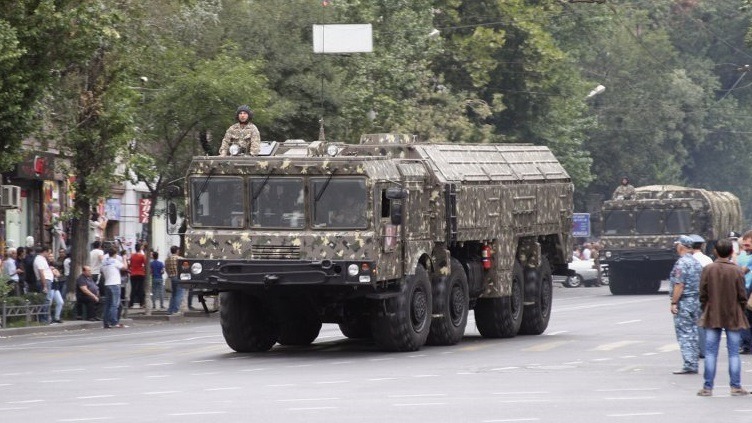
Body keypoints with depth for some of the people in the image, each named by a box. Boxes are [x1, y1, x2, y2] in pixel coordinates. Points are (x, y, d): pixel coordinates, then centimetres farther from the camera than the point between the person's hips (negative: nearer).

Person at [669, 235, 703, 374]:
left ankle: (689, 365, -10)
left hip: (683, 302, -8)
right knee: (693, 333, 12)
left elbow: (679, 285, -20)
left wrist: (674, 303, -16)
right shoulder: (697, 263, 11)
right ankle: (694, 363, 14)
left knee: (684, 333, -6)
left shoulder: (681, 263, -15)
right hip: (696, 300, 8)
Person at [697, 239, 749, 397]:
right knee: (734, 353, 5)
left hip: (712, 316, 1)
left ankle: (707, 387, 6)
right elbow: (742, 296, -5)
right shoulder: (736, 271, -10)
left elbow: (703, 294, -2)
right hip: (733, 317, -1)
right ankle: (736, 387, 5)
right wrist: (741, 312, 10)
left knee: (711, 353, 5)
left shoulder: (708, 270, -6)